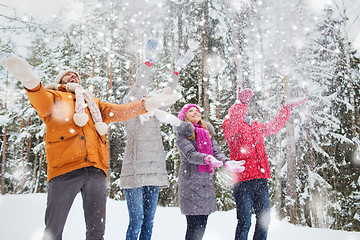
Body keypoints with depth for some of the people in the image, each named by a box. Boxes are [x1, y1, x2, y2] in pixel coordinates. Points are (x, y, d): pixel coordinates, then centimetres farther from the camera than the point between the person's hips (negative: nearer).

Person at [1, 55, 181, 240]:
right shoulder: (54, 97, 18)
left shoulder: (92, 102, 31)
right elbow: (42, 103, -4)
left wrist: (150, 103, 11)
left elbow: (118, 111, 22)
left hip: (96, 169, 4)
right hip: (65, 168, -3)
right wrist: (31, 81, -27)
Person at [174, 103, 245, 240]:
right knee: (194, 225, -7)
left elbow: (216, 151, 5)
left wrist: (226, 162, -15)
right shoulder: (182, 133, 0)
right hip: (190, 181, -5)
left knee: (202, 224, 8)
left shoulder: (208, 131, 18)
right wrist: (207, 158, -34)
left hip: (207, 180, 6)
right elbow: (190, 154, -15)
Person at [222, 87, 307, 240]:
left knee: (264, 219, 12)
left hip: (261, 180, 7)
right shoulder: (231, 126, -1)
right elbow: (231, 123, -25)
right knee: (245, 222, -6)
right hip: (243, 181, -7)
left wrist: (288, 108, 36)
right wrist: (242, 101, -38)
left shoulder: (256, 127, 22)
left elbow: (275, 125, 35)